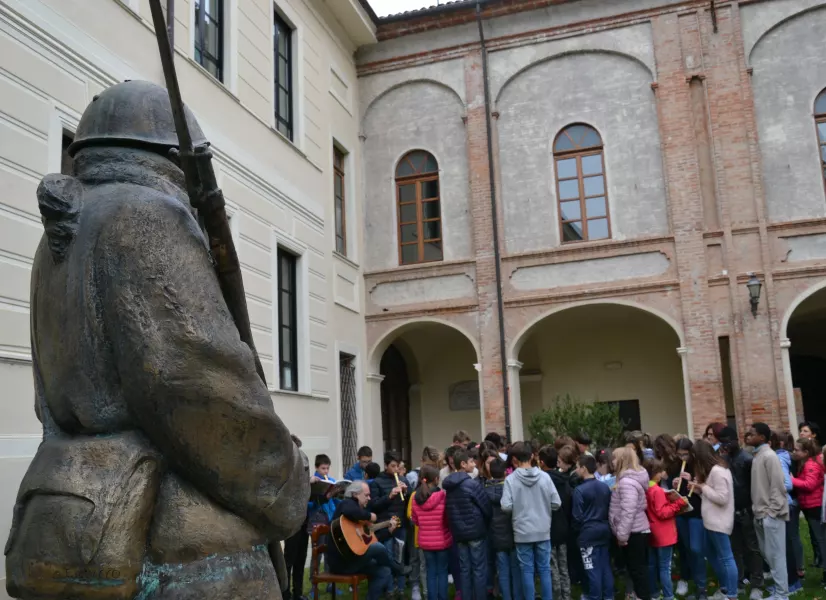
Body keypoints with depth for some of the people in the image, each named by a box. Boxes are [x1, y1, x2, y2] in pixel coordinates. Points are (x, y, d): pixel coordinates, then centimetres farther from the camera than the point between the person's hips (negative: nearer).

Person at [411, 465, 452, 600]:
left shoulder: (416, 498, -6)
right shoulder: (442, 496, -17)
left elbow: (415, 521, 6)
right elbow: (449, 518, -8)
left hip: (425, 541, 3)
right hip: (442, 540, -3)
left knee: (431, 572, 13)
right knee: (442, 571, 11)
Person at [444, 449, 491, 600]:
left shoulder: (449, 485, 6)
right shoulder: (472, 484, -15)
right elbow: (486, 506, -11)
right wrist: (488, 523, 6)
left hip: (458, 532, 6)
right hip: (476, 531, -6)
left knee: (464, 569, 11)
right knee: (479, 569, 2)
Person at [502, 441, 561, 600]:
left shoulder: (511, 479, -11)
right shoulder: (544, 477, -6)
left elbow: (506, 507, -14)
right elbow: (557, 503, -4)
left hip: (522, 532, -2)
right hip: (543, 531, 2)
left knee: (527, 570, 8)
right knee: (544, 569, 11)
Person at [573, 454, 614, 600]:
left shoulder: (580, 490, -16)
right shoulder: (605, 487, 4)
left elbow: (577, 516, -12)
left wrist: (576, 529, 6)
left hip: (588, 533, -6)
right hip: (604, 530, 6)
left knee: (593, 569, 1)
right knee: (606, 566, 13)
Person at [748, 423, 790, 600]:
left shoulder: (769, 456, -13)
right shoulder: (757, 456, 11)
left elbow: (778, 485, -16)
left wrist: (772, 511, -16)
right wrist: (758, 509, 10)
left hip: (771, 514, -8)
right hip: (760, 514, 8)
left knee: (775, 555, -2)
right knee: (766, 554, 13)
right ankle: (776, 586, 23)